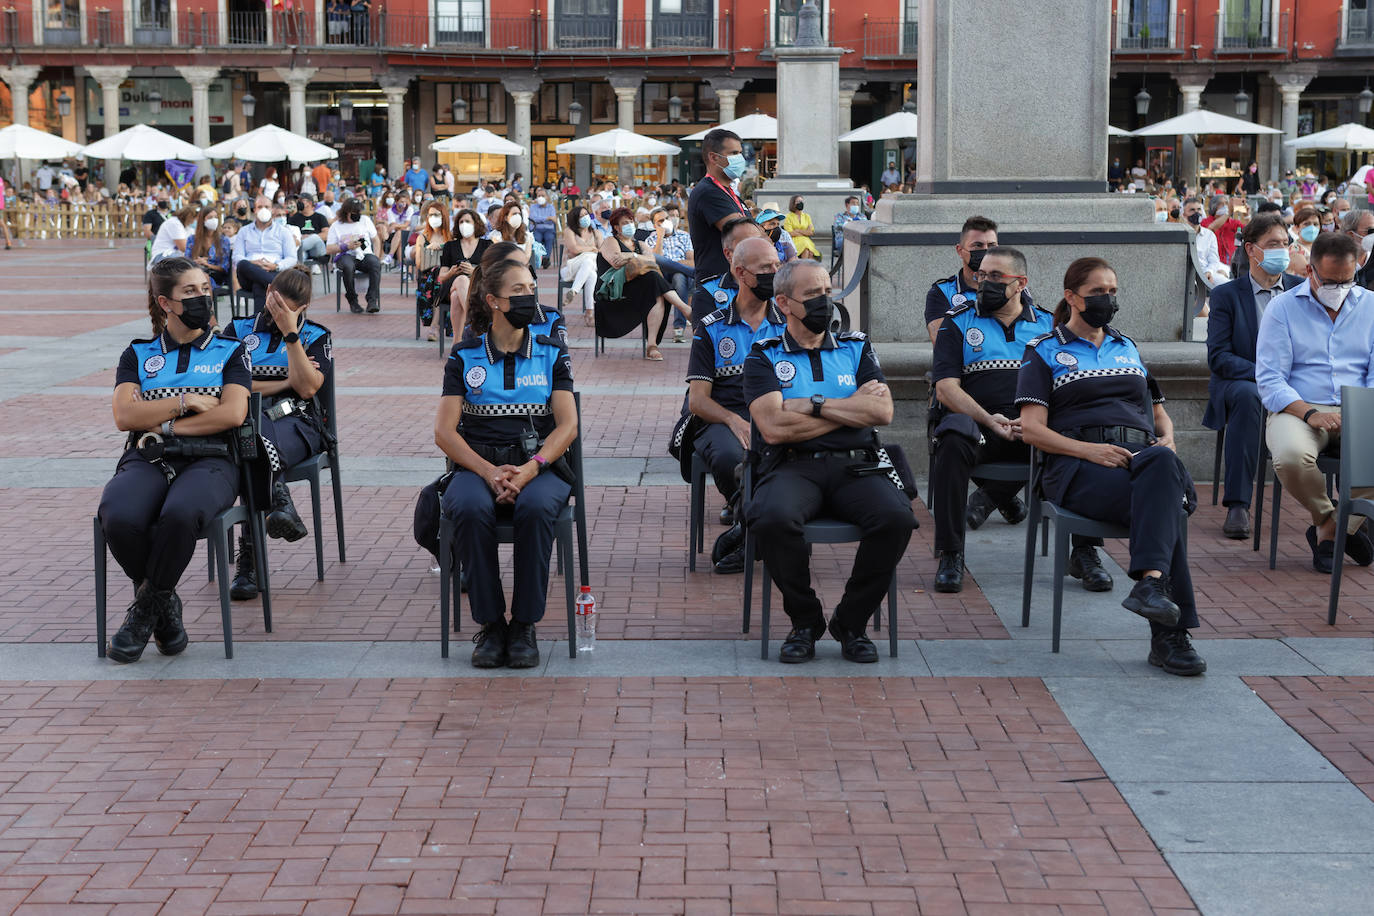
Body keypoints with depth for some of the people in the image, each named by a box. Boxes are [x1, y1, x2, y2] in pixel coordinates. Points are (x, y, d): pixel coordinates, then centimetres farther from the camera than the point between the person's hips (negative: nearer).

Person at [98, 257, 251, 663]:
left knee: (179, 515, -39)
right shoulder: (138, 355, 20)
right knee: (118, 518, -35)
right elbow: (125, 416, 5)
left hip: (209, 459, -2)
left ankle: (146, 607, -14)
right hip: (147, 460, 2)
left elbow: (233, 414, -1)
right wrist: (185, 402, -1)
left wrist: (161, 424, -1)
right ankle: (165, 604, -7)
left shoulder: (229, 351, 16)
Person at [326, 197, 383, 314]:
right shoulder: (336, 226, 8)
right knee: (348, 266, -39)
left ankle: (372, 300, -34)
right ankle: (352, 301, -23)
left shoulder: (365, 220, 16)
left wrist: (376, 255, 4)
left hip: (365, 255, 2)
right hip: (345, 256, -2)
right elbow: (329, 249, 4)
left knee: (376, 264, -34)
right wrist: (347, 246, -10)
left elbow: (376, 240, 21)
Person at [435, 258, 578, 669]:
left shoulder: (552, 353, 11)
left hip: (539, 463, 0)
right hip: (478, 464, 0)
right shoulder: (465, 356, 10)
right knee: (472, 509, -35)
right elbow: (444, 431, 2)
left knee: (536, 508, -35)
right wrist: (489, 472, -15)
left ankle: (524, 625, -21)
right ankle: (489, 623, -19)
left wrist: (529, 470, -16)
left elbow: (567, 426, 2)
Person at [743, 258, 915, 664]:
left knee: (896, 517, -29)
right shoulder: (765, 357, 10)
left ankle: (851, 622, -6)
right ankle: (805, 620, -9)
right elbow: (774, 427, -7)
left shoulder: (856, 348, 19)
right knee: (773, 519, -35)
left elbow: (883, 412, 2)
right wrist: (852, 407, 0)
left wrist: (813, 405, -4)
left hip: (855, 466, 2)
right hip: (793, 467, -2)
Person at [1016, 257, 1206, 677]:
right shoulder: (1044, 352, 14)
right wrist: (1090, 449, -14)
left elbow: (1158, 412, 34)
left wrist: (1167, 440, 8)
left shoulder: (1128, 349, 30)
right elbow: (1031, 429, 2)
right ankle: (1171, 632, -40)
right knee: (1165, 503, -35)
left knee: (1163, 466, -38)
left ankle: (1151, 581, -50)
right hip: (1078, 467, -4)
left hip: (1142, 455, 4)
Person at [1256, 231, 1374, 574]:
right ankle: (1333, 520, -4)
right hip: (1299, 408, -2)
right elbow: (1269, 380, -4)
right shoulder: (1282, 308, 4)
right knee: (1291, 456, -37)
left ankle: (1329, 531, -9)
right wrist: (1310, 414, -20)